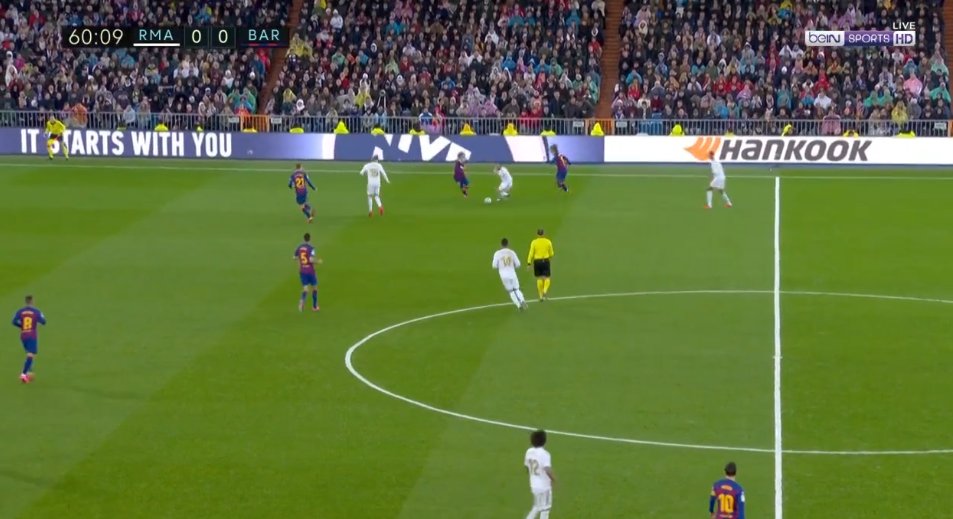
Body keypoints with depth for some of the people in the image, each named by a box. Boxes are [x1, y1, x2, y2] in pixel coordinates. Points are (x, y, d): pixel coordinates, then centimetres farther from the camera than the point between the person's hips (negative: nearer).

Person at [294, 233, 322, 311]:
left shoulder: (299, 248, 2)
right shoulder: (311, 248, -16)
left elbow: (295, 258, 8)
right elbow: (311, 260, -26)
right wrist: (318, 261, -7)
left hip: (302, 271, 4)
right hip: (311, 271, -4)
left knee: (305, 288, 6)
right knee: (314, 287, 15)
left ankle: (302, 300, -27)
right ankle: (314, 306, 23)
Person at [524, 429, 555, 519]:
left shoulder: (529, 452, 0)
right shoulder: (544, 454, -22)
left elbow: (527, 467, 10)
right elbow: (547, 470, -29)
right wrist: (553, 479, -10)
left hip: (534, 485, 7)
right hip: (544, 486, -7)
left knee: (537, 507, 22)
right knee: (545, 508, 8)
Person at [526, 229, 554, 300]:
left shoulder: (534, 242, -4)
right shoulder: (548, 242, -1)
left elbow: (531, 254, -7)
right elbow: (551, 254, 5)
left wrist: (529, 263, -3)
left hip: (537, 262, 0)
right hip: (545, 261, 0)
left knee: (539, 278, 10)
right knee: (546, 278, 7)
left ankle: (541, 296, 12)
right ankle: (545, 290, -21)